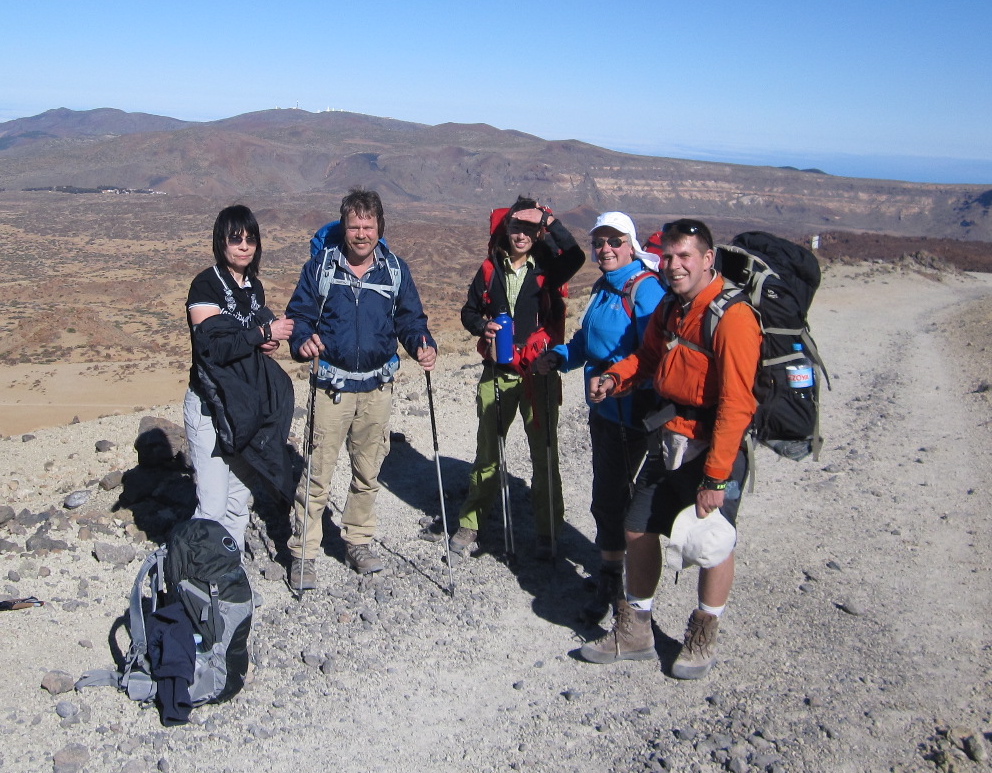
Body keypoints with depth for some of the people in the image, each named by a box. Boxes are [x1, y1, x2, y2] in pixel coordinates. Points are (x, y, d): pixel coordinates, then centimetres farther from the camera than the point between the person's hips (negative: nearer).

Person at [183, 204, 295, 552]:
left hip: (248, 405, 7)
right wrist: (263, 333, -17)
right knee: (213, 507, -9)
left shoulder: (254, 286, 11)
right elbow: (211, 346, -21)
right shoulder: (206, 285, -10)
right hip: (211, 406, -7)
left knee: (238, 501, 13)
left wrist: (268, 341, -2)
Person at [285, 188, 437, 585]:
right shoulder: (320, 265, -3)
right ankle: (303, 553, 12)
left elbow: (411, 319, 6)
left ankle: (358, 541, 32)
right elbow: (299, 313, 0)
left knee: (368, 472, 14)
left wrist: (424, 346, -14)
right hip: (331, 385, -2)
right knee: (317, 473, -2)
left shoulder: (396, 270, 2)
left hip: (377, 387, 3)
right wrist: (302, 340, -22)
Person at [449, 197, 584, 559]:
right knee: (487, 451, 12)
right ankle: (471, 523, 25)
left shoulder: (547, 267, -2)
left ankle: (547, 530, 18)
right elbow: (469, 310, 12)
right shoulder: (490, 269, 4)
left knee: (544, 453, 5)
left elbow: (576, 257, -24)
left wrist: (549, 221, -23)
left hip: (539, 373, -2)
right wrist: (481, 326, -9)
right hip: (497, 373, 2)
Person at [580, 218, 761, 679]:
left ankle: (702, 640, 30)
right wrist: (615, 377, -3)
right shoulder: (669, 309, 7)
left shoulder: (732, 316, -20)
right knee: (638, 530, 11)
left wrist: (715, 477, -24)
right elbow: (647, 357, 20)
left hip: (714, 448, -8)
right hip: (670, 441, 8)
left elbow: (736, 405, -23)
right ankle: (634, 632, 29)